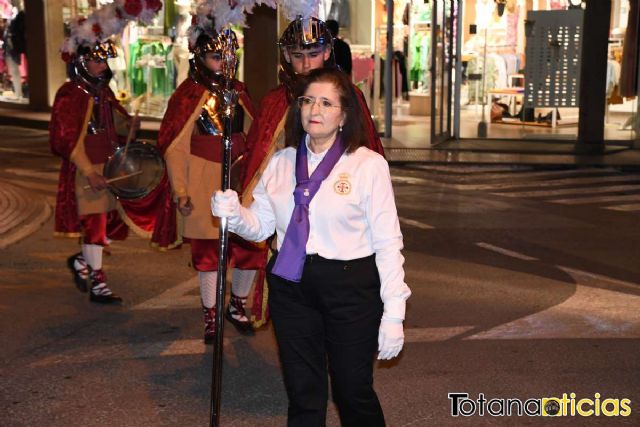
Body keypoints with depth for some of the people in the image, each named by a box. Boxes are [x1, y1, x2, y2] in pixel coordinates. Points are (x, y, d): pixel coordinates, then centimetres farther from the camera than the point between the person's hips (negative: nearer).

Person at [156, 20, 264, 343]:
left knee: (251, 246, 2)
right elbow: (175, 147, -6)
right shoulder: (188, 94, -5)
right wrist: (180, 191, -10)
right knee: (207, 251, 5)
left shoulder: (238, 91, 8)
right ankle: (210, 317, 20)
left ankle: (237, 306, 25)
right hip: (205, 185, -4)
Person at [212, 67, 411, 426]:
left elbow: (388, 242, -9)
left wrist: (393, 312, -12)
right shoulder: (281, 162, 7)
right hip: (291, 286, 4)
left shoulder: (368, 164, -8)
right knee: (303, 394, 14)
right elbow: (261, 226, 10)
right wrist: (234, 214, -11)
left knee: (354, 391, 7)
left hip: (351, 288, -4)